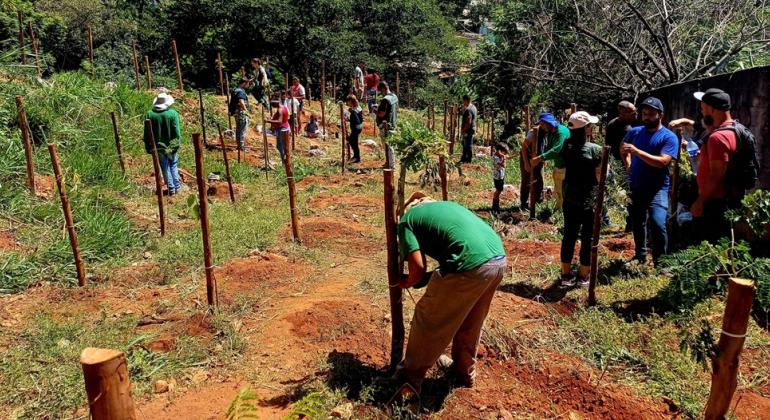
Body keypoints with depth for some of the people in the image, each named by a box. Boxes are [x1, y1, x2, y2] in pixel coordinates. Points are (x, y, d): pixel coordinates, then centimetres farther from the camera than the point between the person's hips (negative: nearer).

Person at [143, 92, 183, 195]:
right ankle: (177, 186, 18)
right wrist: (177, 143, 0)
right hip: (171, 145, -1)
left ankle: (171, 188, 13)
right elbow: (177, 132, -11)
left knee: (165, 168, 10)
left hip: (158, 146, 1)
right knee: (173, 165, 15)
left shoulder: (149, 114, -6)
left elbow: (147, 133, -2)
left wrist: (148, 147, 6)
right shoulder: (173, 113, -11)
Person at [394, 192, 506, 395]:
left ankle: (411, 375, 31)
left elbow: (418, 267, -1)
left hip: (470, 266, -7)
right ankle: (464, 371, 47)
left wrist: (407, 282, 22)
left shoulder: (406, 220, 10)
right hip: (499, 258, 7)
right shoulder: (445, 204, 30)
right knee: (470, 322, 29)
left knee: (428, 319, 15)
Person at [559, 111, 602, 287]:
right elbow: (600, 176, -13)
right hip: (590, 200, -4)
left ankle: (566, 275, 20)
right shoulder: (595, 149, -16)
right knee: (588, 238, 8)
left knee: (569, 236, 13)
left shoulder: (567, 146, -3)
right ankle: (583, 277, 17)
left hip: (570, 199, 5)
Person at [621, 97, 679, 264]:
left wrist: (637, 151, -27)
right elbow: (623, 149, 26)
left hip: (657, 189, -5)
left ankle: (660, 261, -6)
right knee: (637, 223, 17)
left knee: (658, 224, -20)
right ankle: (640, 255, 35)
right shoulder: (634, 132, 5)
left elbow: (662, 162, -23)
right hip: (635, 187, 5)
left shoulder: (669, 137, -9)